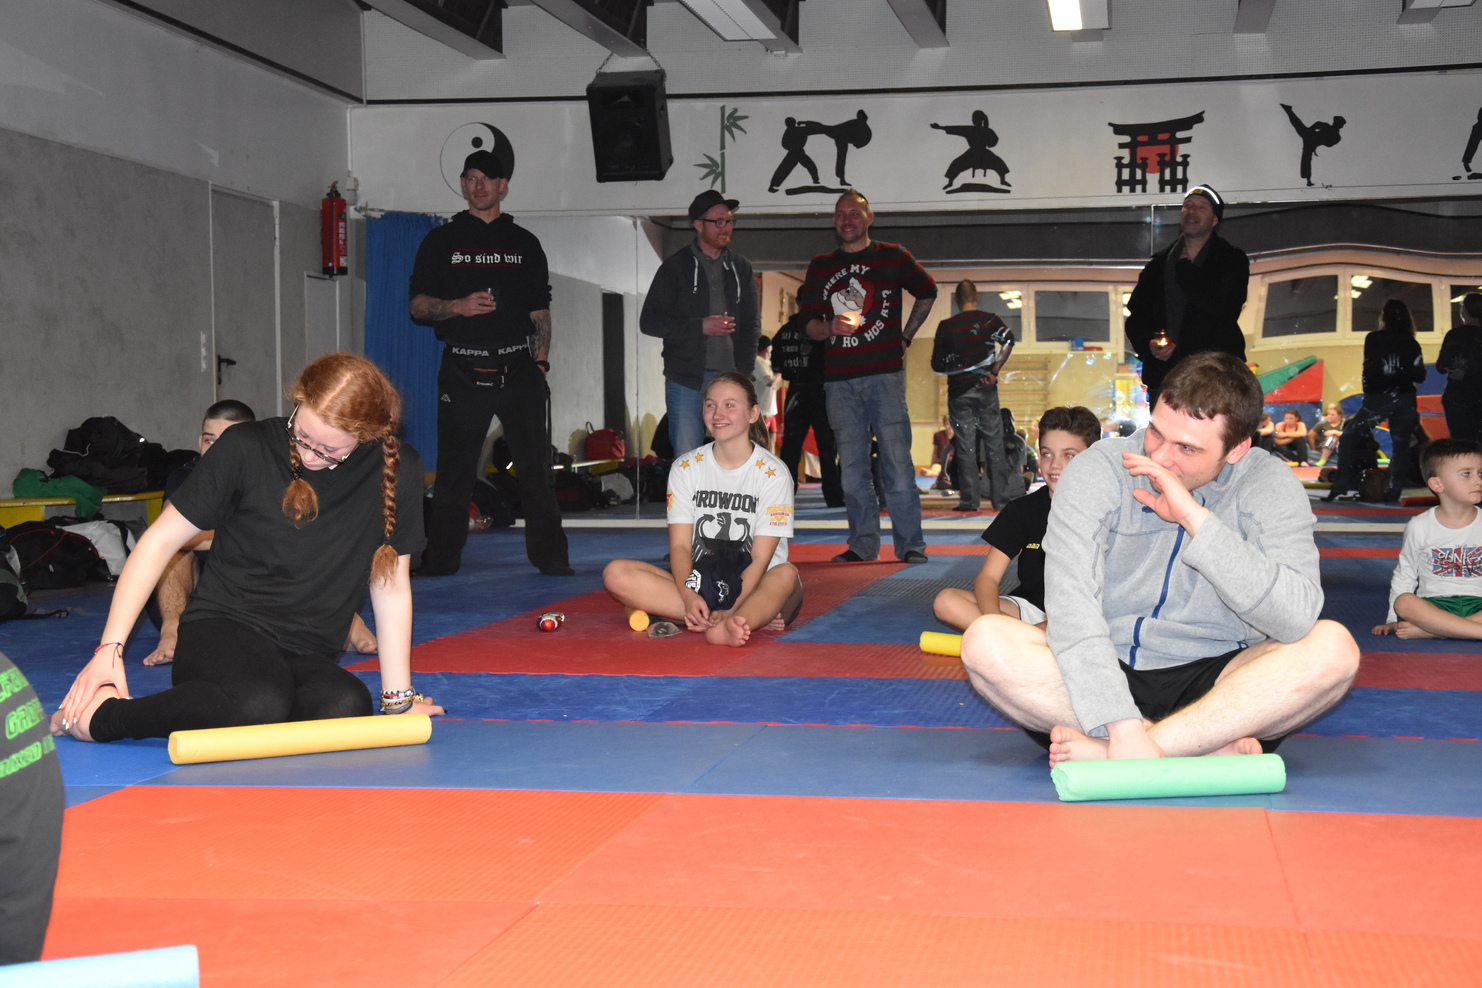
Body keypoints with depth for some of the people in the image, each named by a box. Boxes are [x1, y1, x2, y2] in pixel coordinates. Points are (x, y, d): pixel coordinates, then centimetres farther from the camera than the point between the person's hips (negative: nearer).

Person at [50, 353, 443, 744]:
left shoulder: (397, 470, -4)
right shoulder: (247, 448, -7)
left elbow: (391, 583, 4)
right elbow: (160, 540, -1)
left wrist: (398, 698, 5)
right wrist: (110, 648, -7)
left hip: (307, 656, 3)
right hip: (221, 629, -3)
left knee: (347, 707, -34)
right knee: (260, 703, -39)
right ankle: (96, 714, -18)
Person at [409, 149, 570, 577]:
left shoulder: (524, 243, 14)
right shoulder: (441, 241, 11)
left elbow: (540, 311, 14)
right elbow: (418, 305, 7)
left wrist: (540, 362, 3)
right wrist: (458, 306, -12)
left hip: (517, 369, 1)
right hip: (462, 371, -1)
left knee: (536, 464, -2)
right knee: (454, 468, 0)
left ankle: (549, 555, 5)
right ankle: (441, 558, 8)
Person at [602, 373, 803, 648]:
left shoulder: (772, 473, -2)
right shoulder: (685, 468, 7)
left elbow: (760, 558, -9)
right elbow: (680, 545, -1)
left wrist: (731, 611, -25)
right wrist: (688, 596, -22)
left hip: (754, 589, -3)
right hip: (699, 585, 3)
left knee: (787, 574, -35)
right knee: (616, 573, -22)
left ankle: (727, 626, -65)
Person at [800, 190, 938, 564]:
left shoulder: (893, 257, 6)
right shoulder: (820, 266, 14)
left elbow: (928, 292, 19)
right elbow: (809, 324, 14)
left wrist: (905, 337, 11)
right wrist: (830, 327, -9)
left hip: (885, 374, -3)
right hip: (839, 379, 3)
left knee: (897, 459, -6)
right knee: (852, 465, 4)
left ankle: (910, 543, -2)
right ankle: (863, 543, 10)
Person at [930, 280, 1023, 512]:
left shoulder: (946, 326, -2)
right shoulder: (990, 320, -1)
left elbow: (937, 365, 0)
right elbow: (1008, 341, -18)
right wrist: (995, 371, -13)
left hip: (959, 391, -1)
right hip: (986, 389, 1)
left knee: (965, 446, 3)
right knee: (994, 444, 6)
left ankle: (969, 500, 2)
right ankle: (1001, 497, 8)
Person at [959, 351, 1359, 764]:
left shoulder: (1269, 485, -5)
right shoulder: (1096, 471, -9)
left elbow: (1295, 619, -21)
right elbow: (1071, 608, -21)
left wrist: (1194, 518, -25)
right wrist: (1124, 728, -34)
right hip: (1104, 674, 0)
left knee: (1334, 646, -26)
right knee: (985, 641, -27)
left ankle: (1103, 751, -32)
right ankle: (1213, 748, -30)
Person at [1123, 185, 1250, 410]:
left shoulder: (1232, 260, 5)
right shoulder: (1159, 263, 17)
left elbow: (1224, 311, -12)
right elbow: (1136, 316, 17)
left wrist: (1185, 271, -3)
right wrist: (1148, 345, -5)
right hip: (1163, 376, 4)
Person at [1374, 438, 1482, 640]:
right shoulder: (1420, 527, 2)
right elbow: (1404, 576, 9)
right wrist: (1393, 620, 2)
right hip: (1434, 603, -1)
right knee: (1404, 603, -33)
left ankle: (1424, 630, -33)